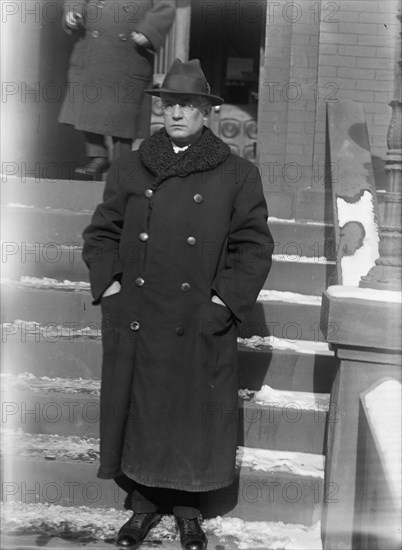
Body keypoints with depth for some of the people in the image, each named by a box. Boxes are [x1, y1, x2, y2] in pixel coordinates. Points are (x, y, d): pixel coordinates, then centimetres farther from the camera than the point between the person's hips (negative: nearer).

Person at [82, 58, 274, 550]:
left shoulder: (237, 175, 0)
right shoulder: (130, 169, 7)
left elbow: (254, 246, -1)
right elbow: (100, 233, 12)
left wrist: (224, 302, -8)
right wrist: (109, 286, -1)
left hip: (200, 327, -2)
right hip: (135, 324, 2)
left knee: (194, 417, 7)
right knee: (138, 413, 10)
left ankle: (187, 507, 28)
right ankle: (145, 501, 29)